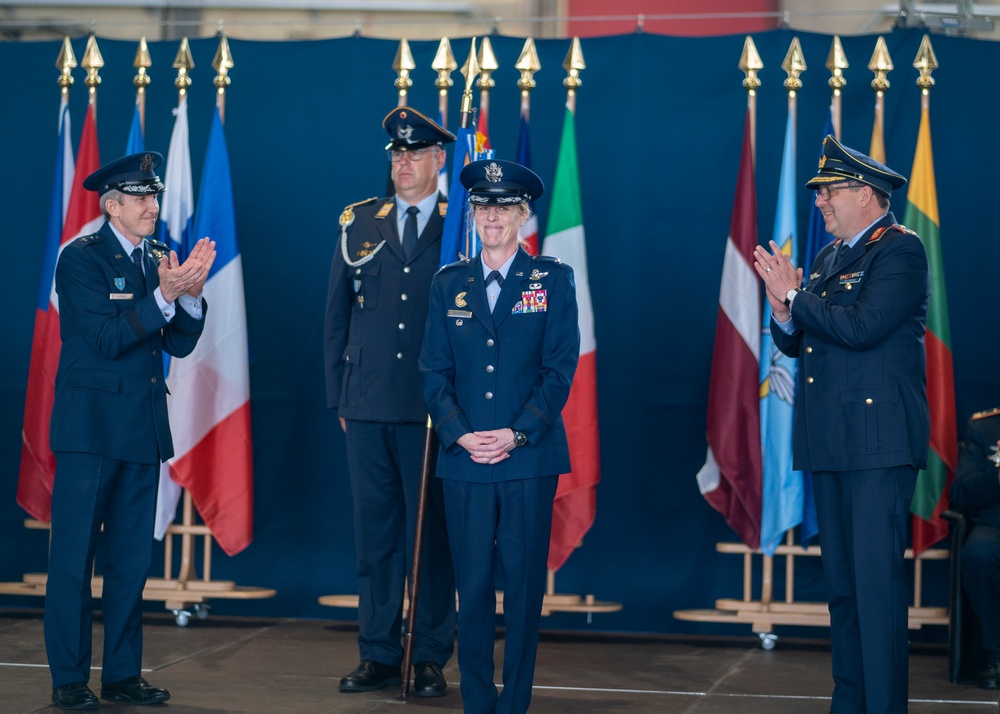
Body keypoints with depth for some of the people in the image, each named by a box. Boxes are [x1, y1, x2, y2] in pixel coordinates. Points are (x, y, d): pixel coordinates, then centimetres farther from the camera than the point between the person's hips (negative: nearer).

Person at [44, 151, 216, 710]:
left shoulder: (159, 259, 12)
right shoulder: (82, 258, -7)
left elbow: (180, 345, 7)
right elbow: (107, 339, -17)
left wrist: (191, 293, -9)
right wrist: (163, 295, -25)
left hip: (142, 427, 7)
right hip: (91, 427, -7)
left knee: (133, 557, 9)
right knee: (74, 555, -2)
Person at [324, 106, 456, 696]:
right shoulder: (359, 223, 11)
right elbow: (337, 316, 14)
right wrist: (339, 396, 10)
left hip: (435, 409, -3)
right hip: (369, 406, 3)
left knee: (432, 531, 1)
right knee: (375, 530, 7)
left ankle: (431, 658, 9)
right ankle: (379, 655, 14)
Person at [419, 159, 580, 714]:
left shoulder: (553, 280, 4)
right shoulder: (448, 284, 11)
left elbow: (560, 370, -2)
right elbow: (434, 372, 8)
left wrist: (517, 435, -12)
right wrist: (460, 435, -7)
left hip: (530, 458, -2)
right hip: (464, 460, 2)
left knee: (524, 585, 0)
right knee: (472, 586, 3)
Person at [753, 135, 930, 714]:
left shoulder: (901, 250, -7)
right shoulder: (830, 257, 19)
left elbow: (862, 326, -21)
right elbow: (796, 342, 18)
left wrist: (795, 297, -11)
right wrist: (785, 314, -3)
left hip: (879, 441, -9)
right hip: (830, 443, 9)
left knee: (877, 579, -11)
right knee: (842, 581, 12)